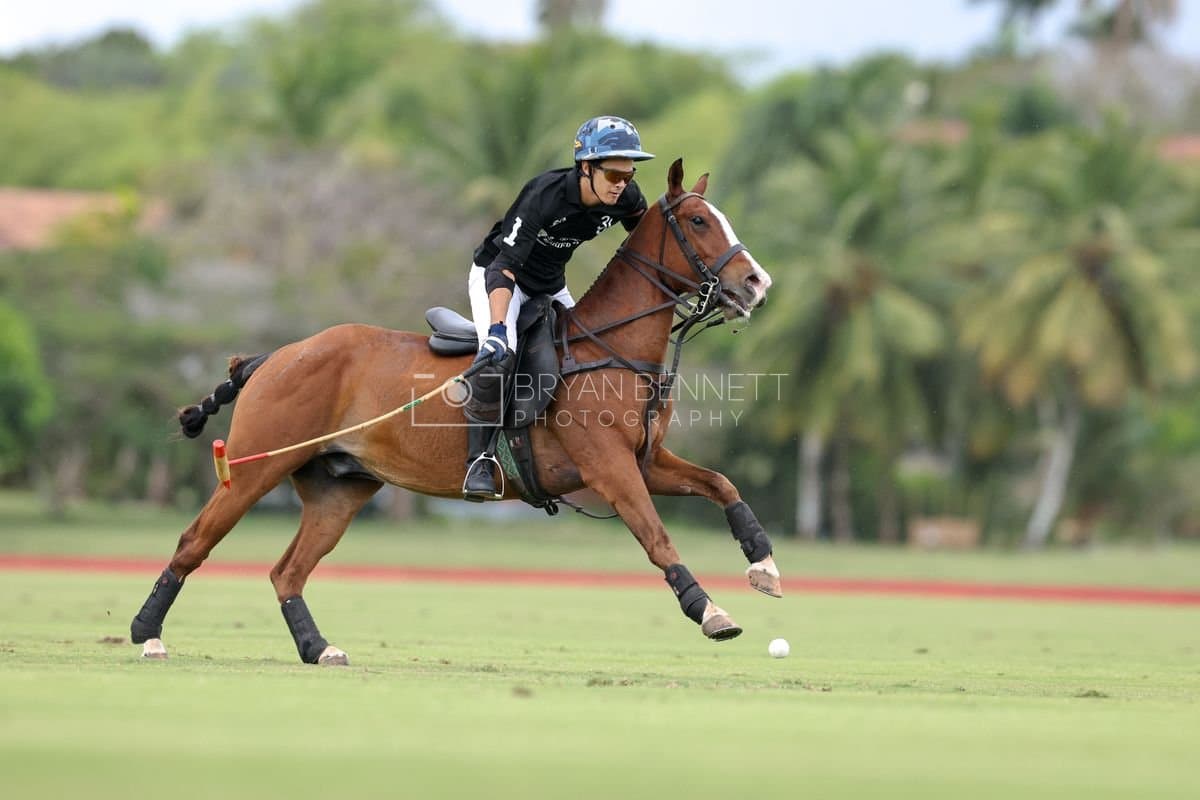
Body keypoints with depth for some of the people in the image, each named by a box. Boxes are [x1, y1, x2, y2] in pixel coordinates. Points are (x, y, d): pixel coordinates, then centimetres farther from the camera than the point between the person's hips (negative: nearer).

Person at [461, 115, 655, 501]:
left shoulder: (626, 200, -17)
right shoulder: (545, 196, -35)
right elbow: (504, 266, -40)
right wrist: (497, 328, -52)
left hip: (551, 287, 7)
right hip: (498, 277, -7)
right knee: (497, 356, -31)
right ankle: (480, 461, -21)